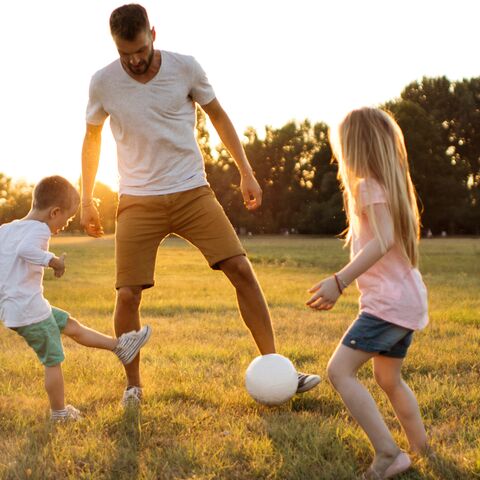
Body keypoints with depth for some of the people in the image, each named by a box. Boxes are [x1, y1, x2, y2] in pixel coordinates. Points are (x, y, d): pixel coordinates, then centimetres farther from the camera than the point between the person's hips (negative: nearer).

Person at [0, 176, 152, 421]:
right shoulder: (39, 229, -17)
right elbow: (26, 249, -38)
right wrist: (53, 261, -30)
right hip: (30, 311, -9)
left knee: (70, 325, 20)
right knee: (53, 361, 5)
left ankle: (118, 345, 29)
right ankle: (59, 414, 16)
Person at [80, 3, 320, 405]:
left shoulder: (185, 68, -5)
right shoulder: (103, 83, -4)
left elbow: (219, 118, 9)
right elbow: (92, 139, 12)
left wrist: (247, 173, 6)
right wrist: (86, 200, 12)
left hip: (192, 192, 0)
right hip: (139, 202, 0)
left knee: (242, 269, -10)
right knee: (127, 294, -7)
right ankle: (133, 385, 16)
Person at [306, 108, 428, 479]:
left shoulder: (370, 185, -12)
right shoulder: (392, 184, 16)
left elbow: (383, 240, -26)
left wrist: (339, 281, -32)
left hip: (389, 302, -10)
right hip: (408, 299, 10)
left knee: (339, 370, -14)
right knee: (389, 379, 23)